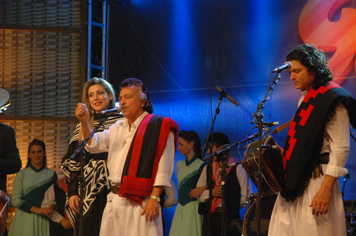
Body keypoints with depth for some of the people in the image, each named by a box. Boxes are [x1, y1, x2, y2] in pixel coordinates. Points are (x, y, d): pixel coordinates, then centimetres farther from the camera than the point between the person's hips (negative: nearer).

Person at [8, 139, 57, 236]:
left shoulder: (51, 175, 6)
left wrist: (51, 206, -15)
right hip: (24, 218, -1)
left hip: (43, 219, 1)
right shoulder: (21, 174, 3)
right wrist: (35, 209, -14)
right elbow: (15, 200, -2)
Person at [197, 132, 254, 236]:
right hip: (209, 217, 5)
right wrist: (211, 192, -3)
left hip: (230, 218, -5)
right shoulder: (207, 169, 17)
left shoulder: (238, 168, -1)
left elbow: (247, 195, -5)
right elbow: (198, 194, 14)